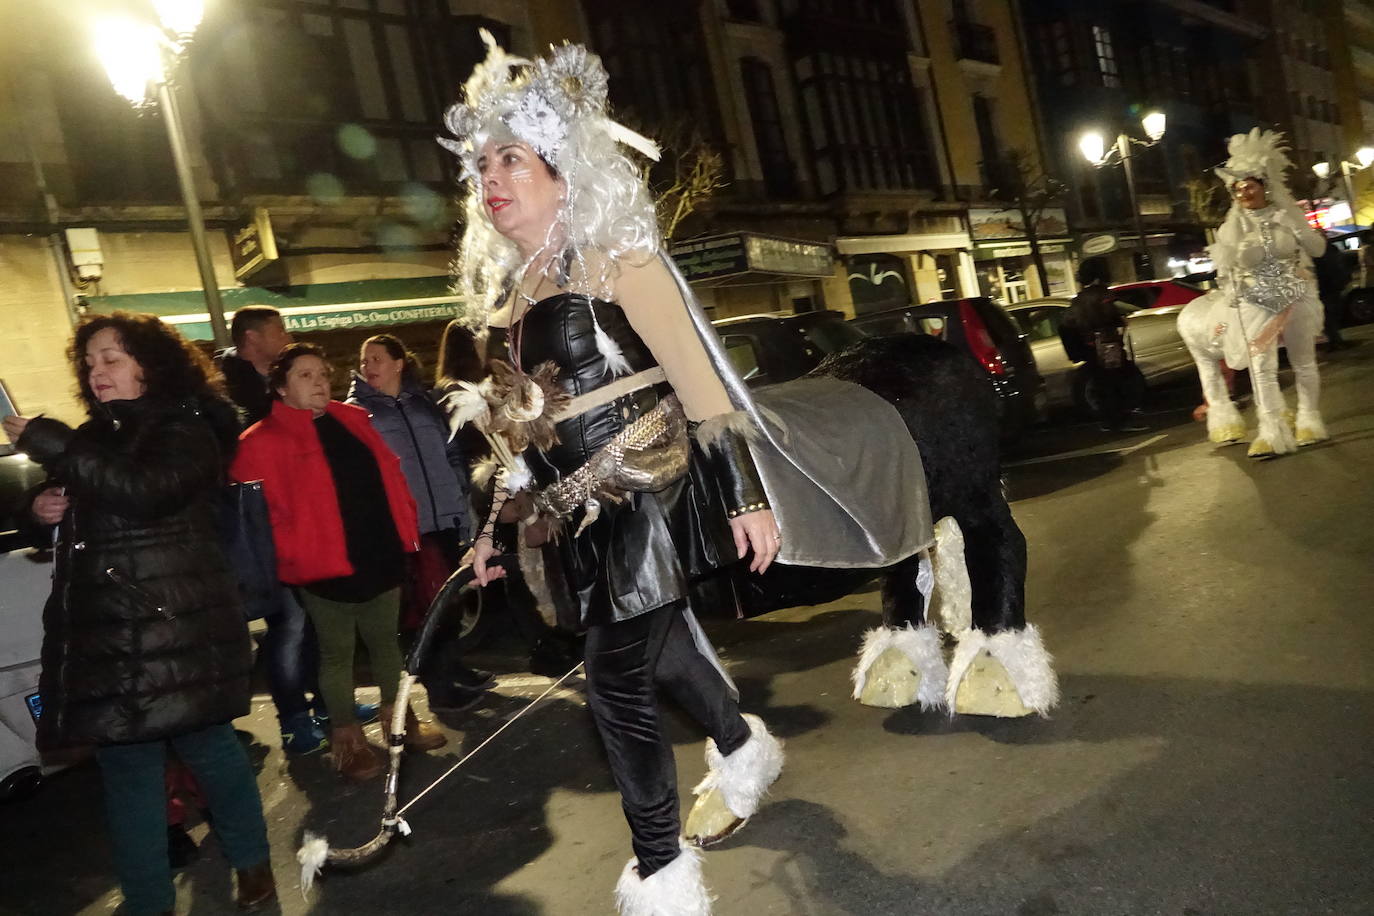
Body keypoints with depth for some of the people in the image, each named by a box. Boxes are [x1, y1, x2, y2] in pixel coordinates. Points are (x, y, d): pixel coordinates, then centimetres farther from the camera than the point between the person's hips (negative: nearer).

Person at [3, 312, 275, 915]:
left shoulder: (186, 429, -5)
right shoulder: (96, 435, 17)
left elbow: (144, 490, -24)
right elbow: (81, 513, 29)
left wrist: (50, 443, -20)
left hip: (178, 626, -6)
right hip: (104, 630, 7)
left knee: (205, 743, 5)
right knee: (125, 760, 10)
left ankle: (251, 861, 26)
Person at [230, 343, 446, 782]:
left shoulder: (352, 420, 9)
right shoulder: (265, 442, -9)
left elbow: (388, 474, 13)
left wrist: (405, 527, 8)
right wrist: (293, 555, -18)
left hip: (382, 555, 5)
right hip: (326, 566, -5)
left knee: (386, 640, 19)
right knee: (337, 652, 9)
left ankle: (398, 714, 36)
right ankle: (348, 736, 24)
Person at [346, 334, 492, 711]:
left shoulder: (424, 402, 12)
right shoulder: (356, 411, 3)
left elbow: (453, 455, 15)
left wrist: (463, 508, 10)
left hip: (445, 518, 4)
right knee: (427, 602, -2)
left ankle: (450, 666, 29)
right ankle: (439, 684, 10)